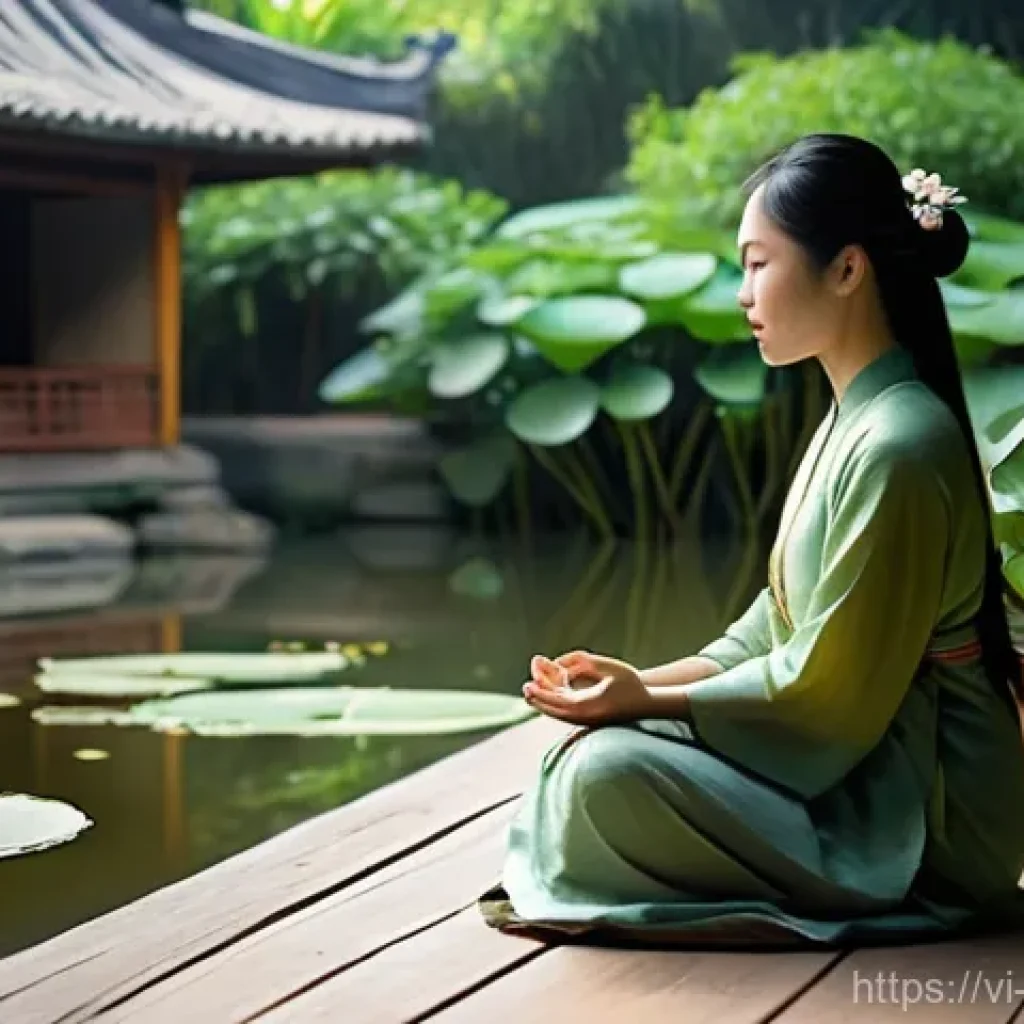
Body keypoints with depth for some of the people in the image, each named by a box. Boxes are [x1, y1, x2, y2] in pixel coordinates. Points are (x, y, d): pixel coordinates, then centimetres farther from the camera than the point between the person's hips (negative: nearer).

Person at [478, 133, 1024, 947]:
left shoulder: (897, 450, -23)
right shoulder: (855, 420, 8)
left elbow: (826, 691, -20)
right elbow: (778, 628, 11)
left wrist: (649, 703, -13)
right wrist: (649, 681, 0)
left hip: (924, 826, -9)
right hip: (871, 770, 9)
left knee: (608, 773, -21)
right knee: (604, 749, 7)